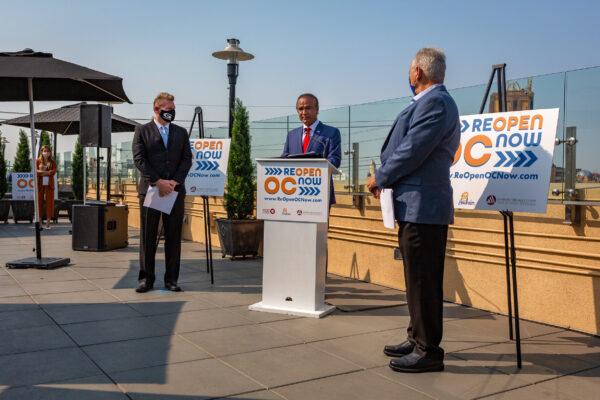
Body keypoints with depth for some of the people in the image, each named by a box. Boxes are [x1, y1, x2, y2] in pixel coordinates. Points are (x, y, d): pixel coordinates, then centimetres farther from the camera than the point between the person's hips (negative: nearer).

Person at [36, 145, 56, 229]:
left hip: (49, 183, 0)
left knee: (49, 201, -1)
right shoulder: (38, 161, 7)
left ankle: (48, 222, 3)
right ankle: (40, 220, 6)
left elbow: (54, 171, -5)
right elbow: (36, 170, -4)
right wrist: (47, 172, -17)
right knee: (39, 201, 0)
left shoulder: (52, 162, 8)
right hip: (40, 183, 0)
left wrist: (43, 172, -16)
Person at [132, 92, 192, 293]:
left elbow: (187, 159, 7)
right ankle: (146, 278, 11)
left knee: (173, 236, 3)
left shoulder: (181, 132, 14)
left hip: (175, 190, 2)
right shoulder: (142, 131, 6)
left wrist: (175, 181, -7)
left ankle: (171, 278, 10)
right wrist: (157, 182, -13)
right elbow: (139, 159, -3)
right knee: (148, 236, 2)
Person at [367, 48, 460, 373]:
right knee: (419, 280, 17)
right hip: (418, 205, 11)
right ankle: (418, 340, 29)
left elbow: (412, 152, -19)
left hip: (422, 206, -11)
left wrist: (379, 178, -7)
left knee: (423, 282, -4)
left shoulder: (434, 102, -14)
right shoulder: (432, 102, 19)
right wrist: (386, 178, 11)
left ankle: (428, 352, 6)